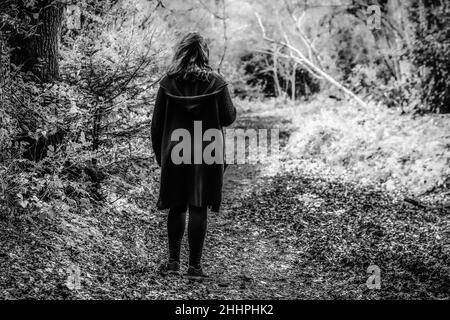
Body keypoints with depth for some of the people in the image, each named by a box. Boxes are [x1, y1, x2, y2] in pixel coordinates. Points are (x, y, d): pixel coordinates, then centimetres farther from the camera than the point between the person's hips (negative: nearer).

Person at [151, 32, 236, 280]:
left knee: (176, 207, 14)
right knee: (198, 209, 2)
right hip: (207, 155, -1)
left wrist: (159, 153, 12)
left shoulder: (168, 83, -2)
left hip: (175, 154, 2)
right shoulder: (216, 82, -6)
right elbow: (228, 118, -3)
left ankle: (173, 260, 15)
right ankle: (194, 265, 4)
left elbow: (156, 122, 1)